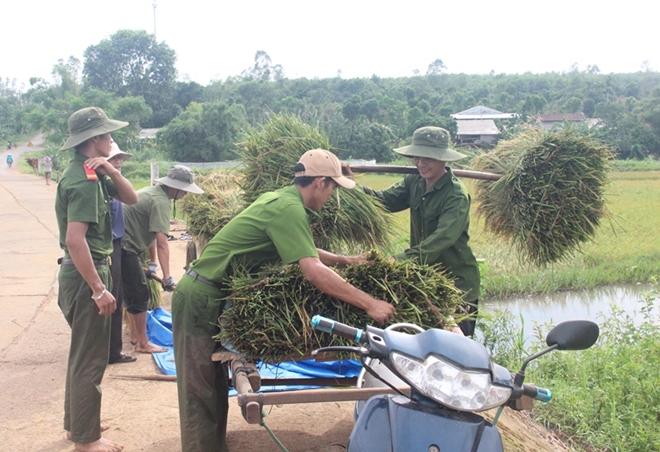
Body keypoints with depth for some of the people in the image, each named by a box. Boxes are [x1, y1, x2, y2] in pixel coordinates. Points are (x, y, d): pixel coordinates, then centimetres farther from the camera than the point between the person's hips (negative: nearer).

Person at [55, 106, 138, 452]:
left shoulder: (91, 173, 10)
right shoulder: (83, 180, -20)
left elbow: (131, 199, 9)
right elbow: (75, 239, -28)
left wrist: (110, 172, -9)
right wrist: (99, 290, -26)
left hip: (83, 271, 11)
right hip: (86, 273, -11)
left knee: (83, 353, 21)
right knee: (90, 359, -1)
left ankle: (76, 423, 34)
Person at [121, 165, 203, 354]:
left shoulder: (153, 192, 13)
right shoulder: (161, 201, -18)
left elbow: (151, 232, 17)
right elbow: (162, 243, -23)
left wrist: (152, 262, 18)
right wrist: (167, 277, -22)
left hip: (120, 244, 10)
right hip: (124, 247, -10)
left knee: (133, 293, 20)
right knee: (140, 295, -4)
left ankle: (135, 336, 31)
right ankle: (143, 344, 4)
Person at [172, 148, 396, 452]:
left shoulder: (278, 198, 9)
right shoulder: (289, 208, -21)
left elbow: (305, 251, 22)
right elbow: (314, 271, -31)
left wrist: (345, 260, 16)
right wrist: (369, 304, -28)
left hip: (208, 294, 10)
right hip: (202, 298, -10)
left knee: (214, 386, 15)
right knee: (201, 393, -3)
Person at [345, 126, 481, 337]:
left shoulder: (457, 195, -21)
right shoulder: (414, 182, 2)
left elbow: (442, 238, -32)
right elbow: (385, 199, -6)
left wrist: (401, 260, -42)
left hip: (457, 281, -6)